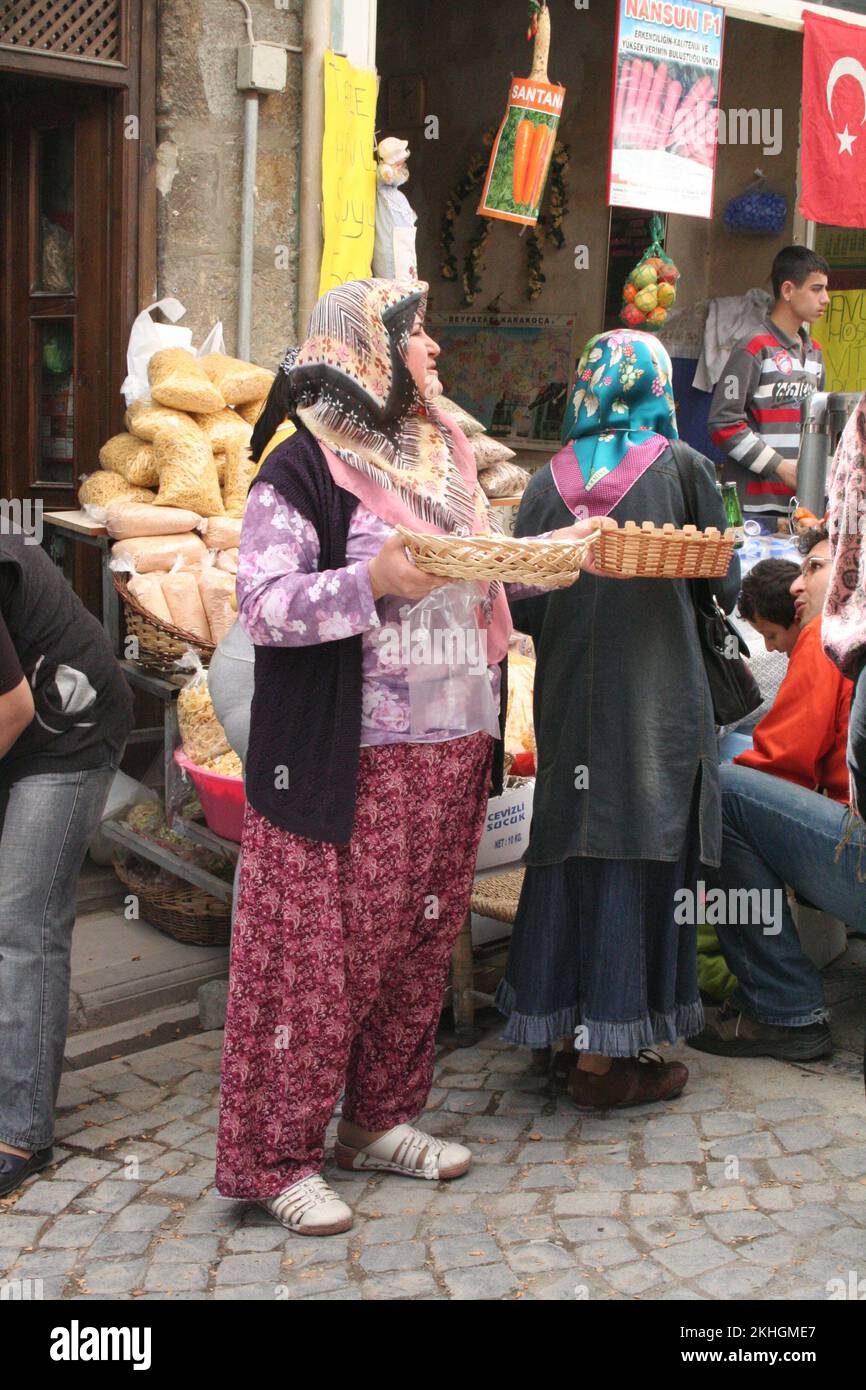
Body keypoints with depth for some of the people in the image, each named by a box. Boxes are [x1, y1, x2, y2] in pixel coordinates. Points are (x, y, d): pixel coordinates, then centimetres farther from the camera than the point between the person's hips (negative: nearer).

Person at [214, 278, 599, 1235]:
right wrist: (373, 581, -27)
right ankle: (273, 1157, 8)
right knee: (316, 952, -3)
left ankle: (380, 1119, 29)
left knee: (418, 941, 14)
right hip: (347, 763, -7)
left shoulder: (442, 453, 16)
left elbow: (482, 572, 22)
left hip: (452, 753, 8)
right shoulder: (304, 468, -8)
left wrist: (560, 546, 9)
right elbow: (263, 606, -16)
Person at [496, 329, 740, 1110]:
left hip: (569, 697, 3)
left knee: (570, 851, 13)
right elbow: (724, 586, 0)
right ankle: (609, 1053, 6)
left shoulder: (549, 481, 2)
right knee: (637, 856, 2)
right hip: (658, 701, -3)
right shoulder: (682, 468, -5)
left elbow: (521, 606, 2)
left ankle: (558, 1017, 23)